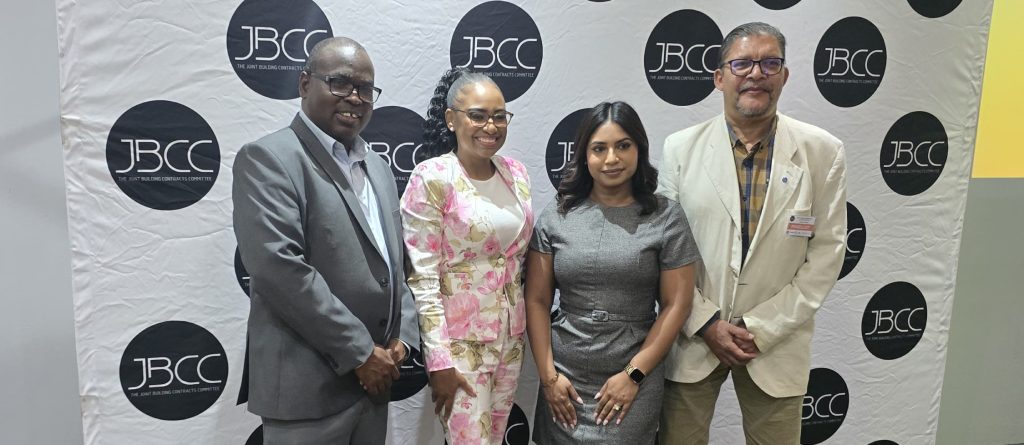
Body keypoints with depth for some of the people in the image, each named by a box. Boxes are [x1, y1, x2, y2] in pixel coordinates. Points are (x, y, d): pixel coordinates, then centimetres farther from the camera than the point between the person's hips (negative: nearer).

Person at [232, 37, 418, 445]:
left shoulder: (378, 168, 14)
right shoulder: (267, 158, -10)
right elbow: (279, 268, -20)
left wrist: (402, 334, 1)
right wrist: (359, 351, -17)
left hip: (373, 378, 7)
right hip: (307, 386, -7)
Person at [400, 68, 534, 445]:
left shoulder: (516, 173, 3)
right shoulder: (432, 178, -14)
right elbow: (423, 276, -15)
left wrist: (524, 329, 13)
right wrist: (439, 358, -16)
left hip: (511, 336, 6)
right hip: (460, 340, -6)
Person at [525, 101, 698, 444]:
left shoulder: (666, 218, -4)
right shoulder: (556, 216, 0)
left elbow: (676, 304, -4)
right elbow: (536, 300, 1)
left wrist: (633, 374, -8)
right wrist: (548, 375, -4)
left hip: (633, 378, -1)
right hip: (564, 378, 2)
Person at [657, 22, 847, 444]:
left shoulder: (823, 152, -3)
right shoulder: (681, 147, -3)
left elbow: (827, 252, -3)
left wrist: (761, 328, -9)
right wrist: (706, 323, -9)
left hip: (776, 343, 0)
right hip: (692, 335, 0)